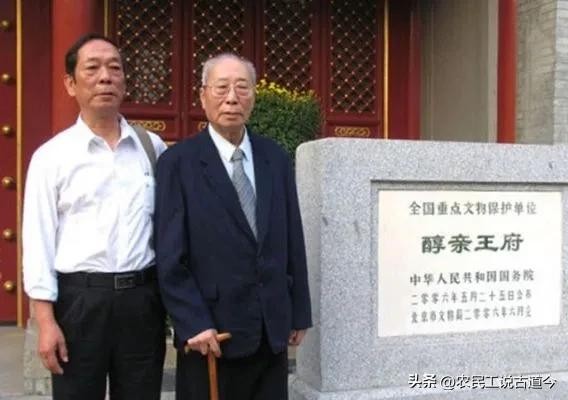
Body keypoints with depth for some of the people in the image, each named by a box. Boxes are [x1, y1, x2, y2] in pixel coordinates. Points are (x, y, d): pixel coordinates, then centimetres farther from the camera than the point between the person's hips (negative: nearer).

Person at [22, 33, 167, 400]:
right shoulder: (51, 156, -1)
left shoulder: (153, 147, 6)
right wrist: (46, 321, -7)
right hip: (80, 298, -2)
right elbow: (39, 242, -2)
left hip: (142, 297, 2)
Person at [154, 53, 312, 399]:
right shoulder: (178, 162, -6)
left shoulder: (276, 158, 7)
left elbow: (293, 242, 9)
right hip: (211, 332, -4)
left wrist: (299, 313, 8)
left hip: (272, 329, 4)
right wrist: (194, 325, -14)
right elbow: (170, 258, -9)